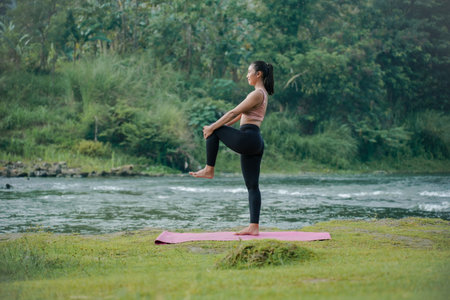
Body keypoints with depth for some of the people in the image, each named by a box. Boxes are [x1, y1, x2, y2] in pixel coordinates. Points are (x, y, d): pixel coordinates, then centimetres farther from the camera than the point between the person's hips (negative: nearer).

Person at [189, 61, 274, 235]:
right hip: (255, 144, 10)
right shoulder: (262, 94, 22)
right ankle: (254, 227, 3)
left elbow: (234, 112, -10)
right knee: (252, 186, 6)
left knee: (213, 131, 2)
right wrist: (217, 126, 24)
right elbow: (241, 115, 26)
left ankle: (209, 170, 5)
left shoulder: (257, 93, -9)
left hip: (247, 138, -10)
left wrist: (213, 127, -5)